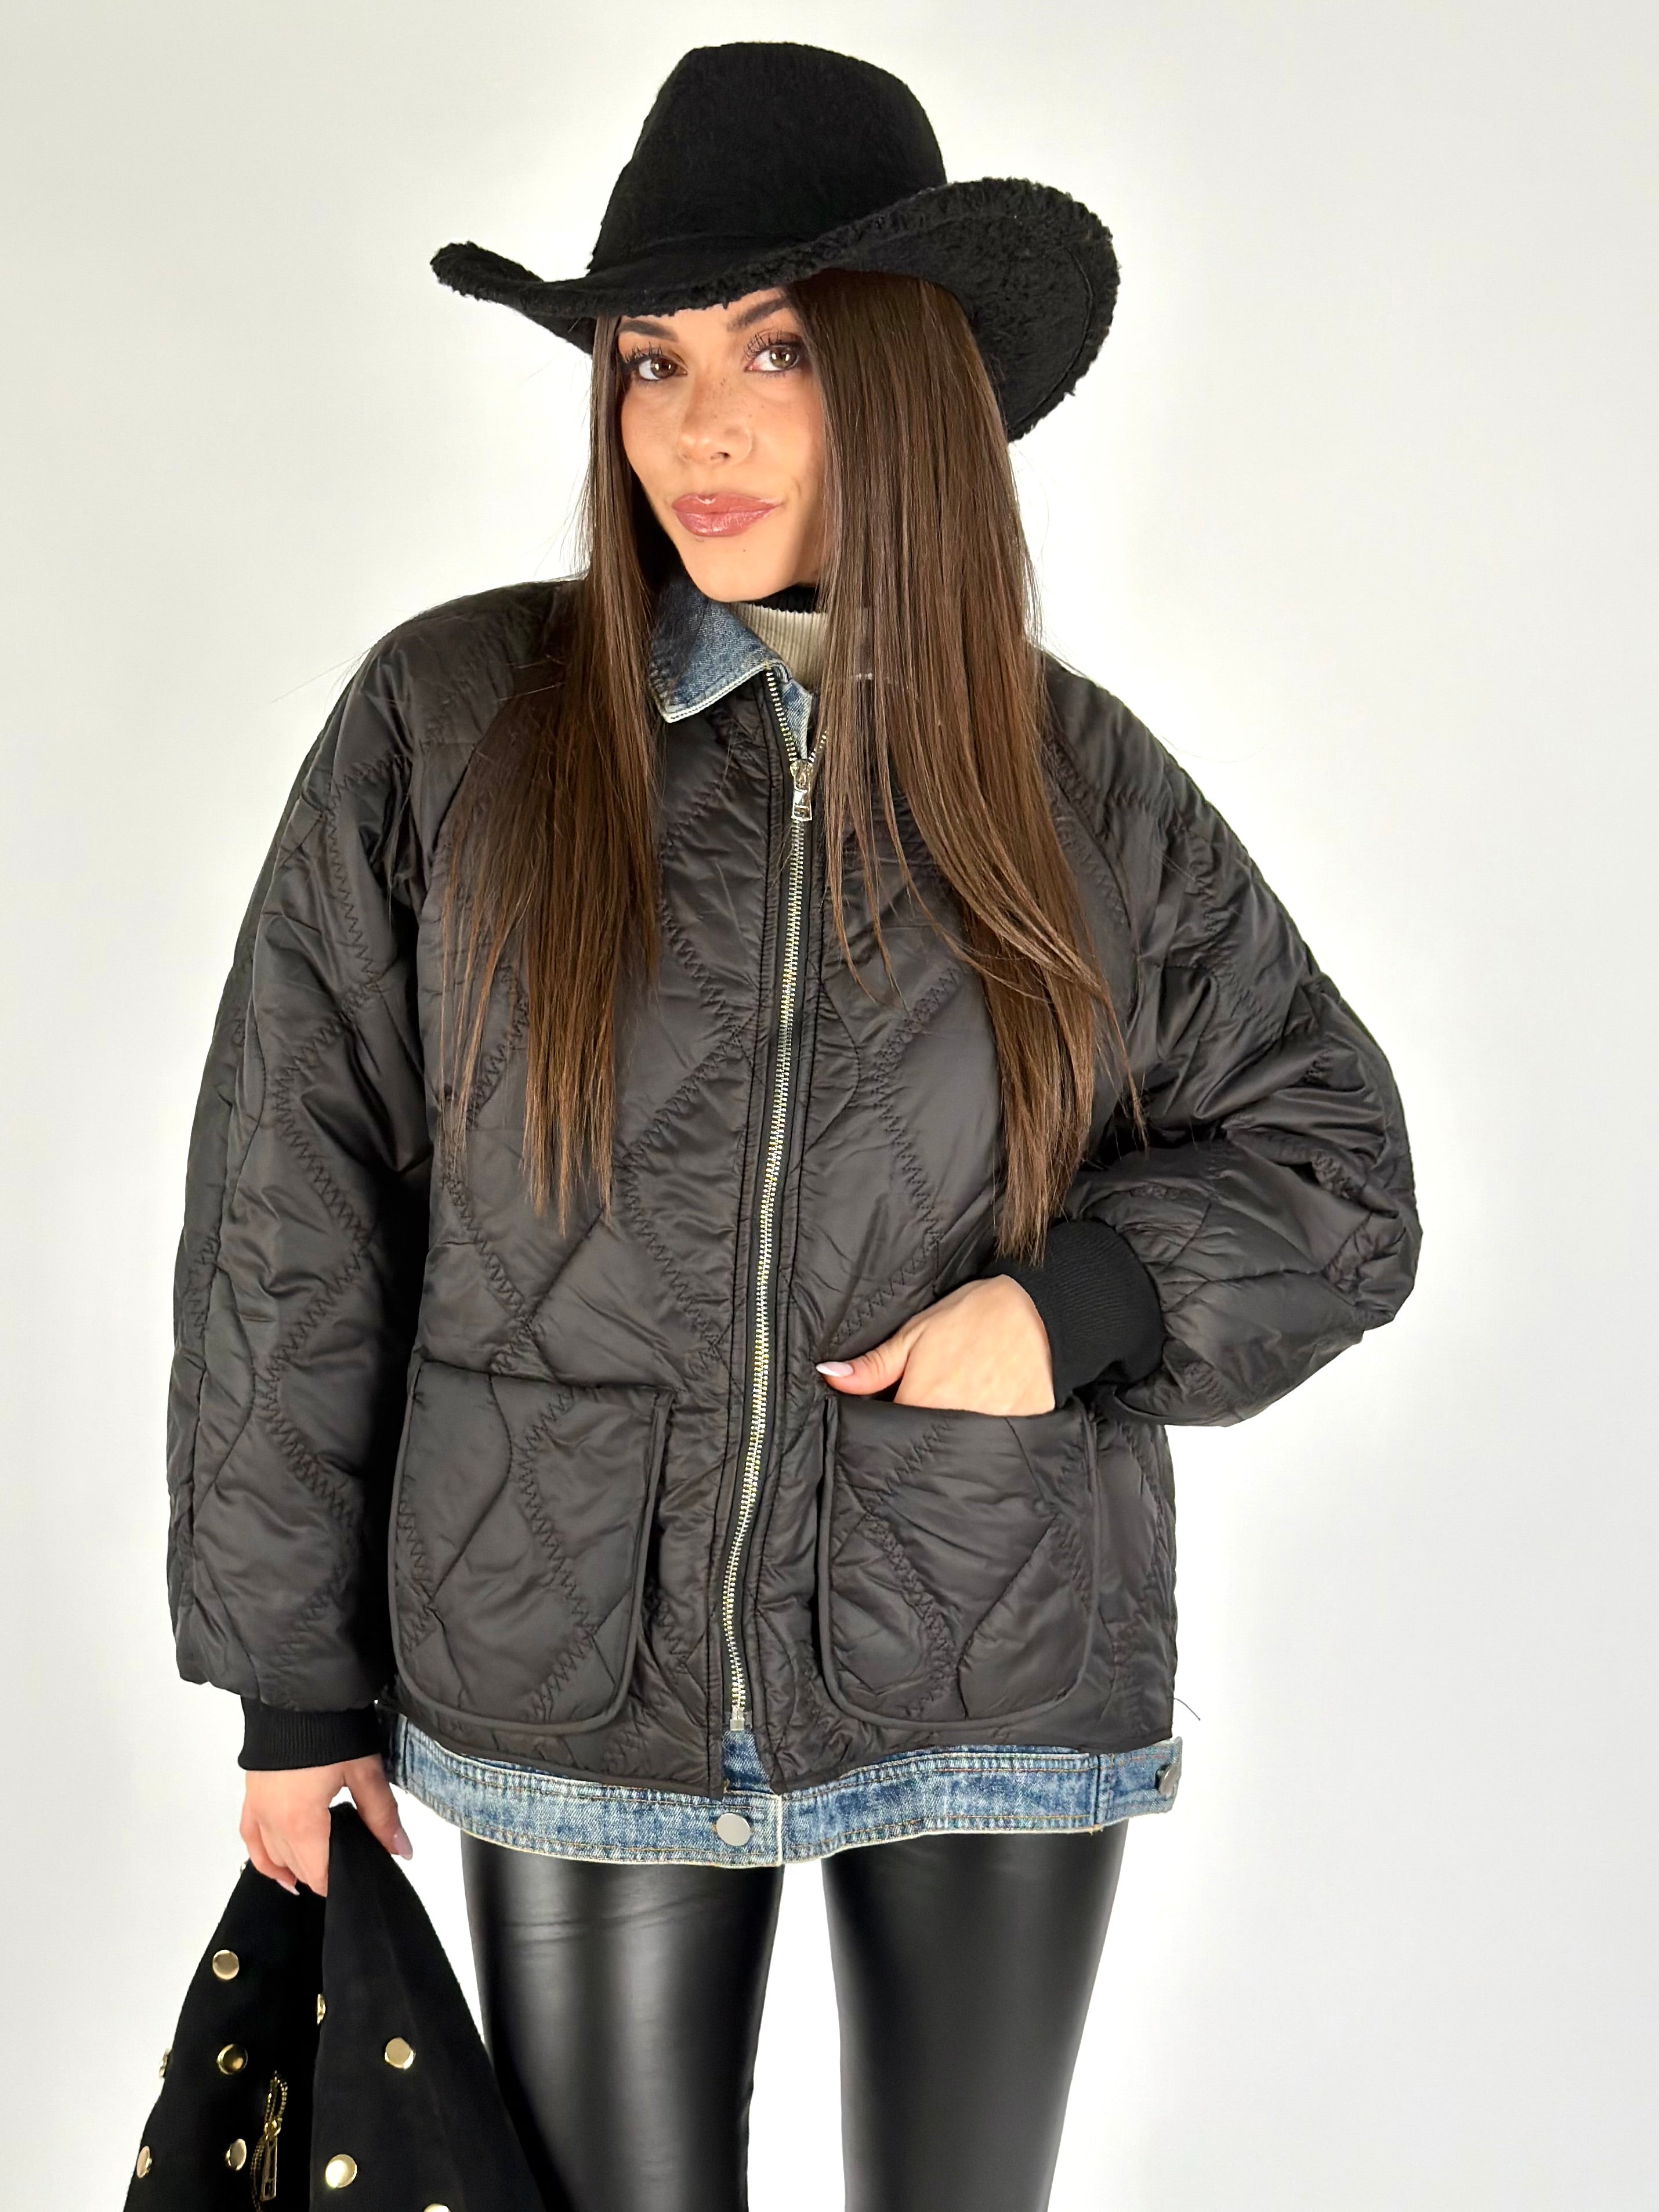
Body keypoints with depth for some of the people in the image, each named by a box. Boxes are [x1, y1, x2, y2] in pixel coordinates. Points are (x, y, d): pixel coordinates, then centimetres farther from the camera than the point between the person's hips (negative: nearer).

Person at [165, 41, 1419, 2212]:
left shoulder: (1080, 780, 0)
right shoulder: (447, 727, -4)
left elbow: (1334, 1172, 8)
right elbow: (290, 1224, -1)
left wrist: (1084, 1303, -12)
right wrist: (297, 1678, 2)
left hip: (1001, 1689, 1)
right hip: (575, 1687, -1)